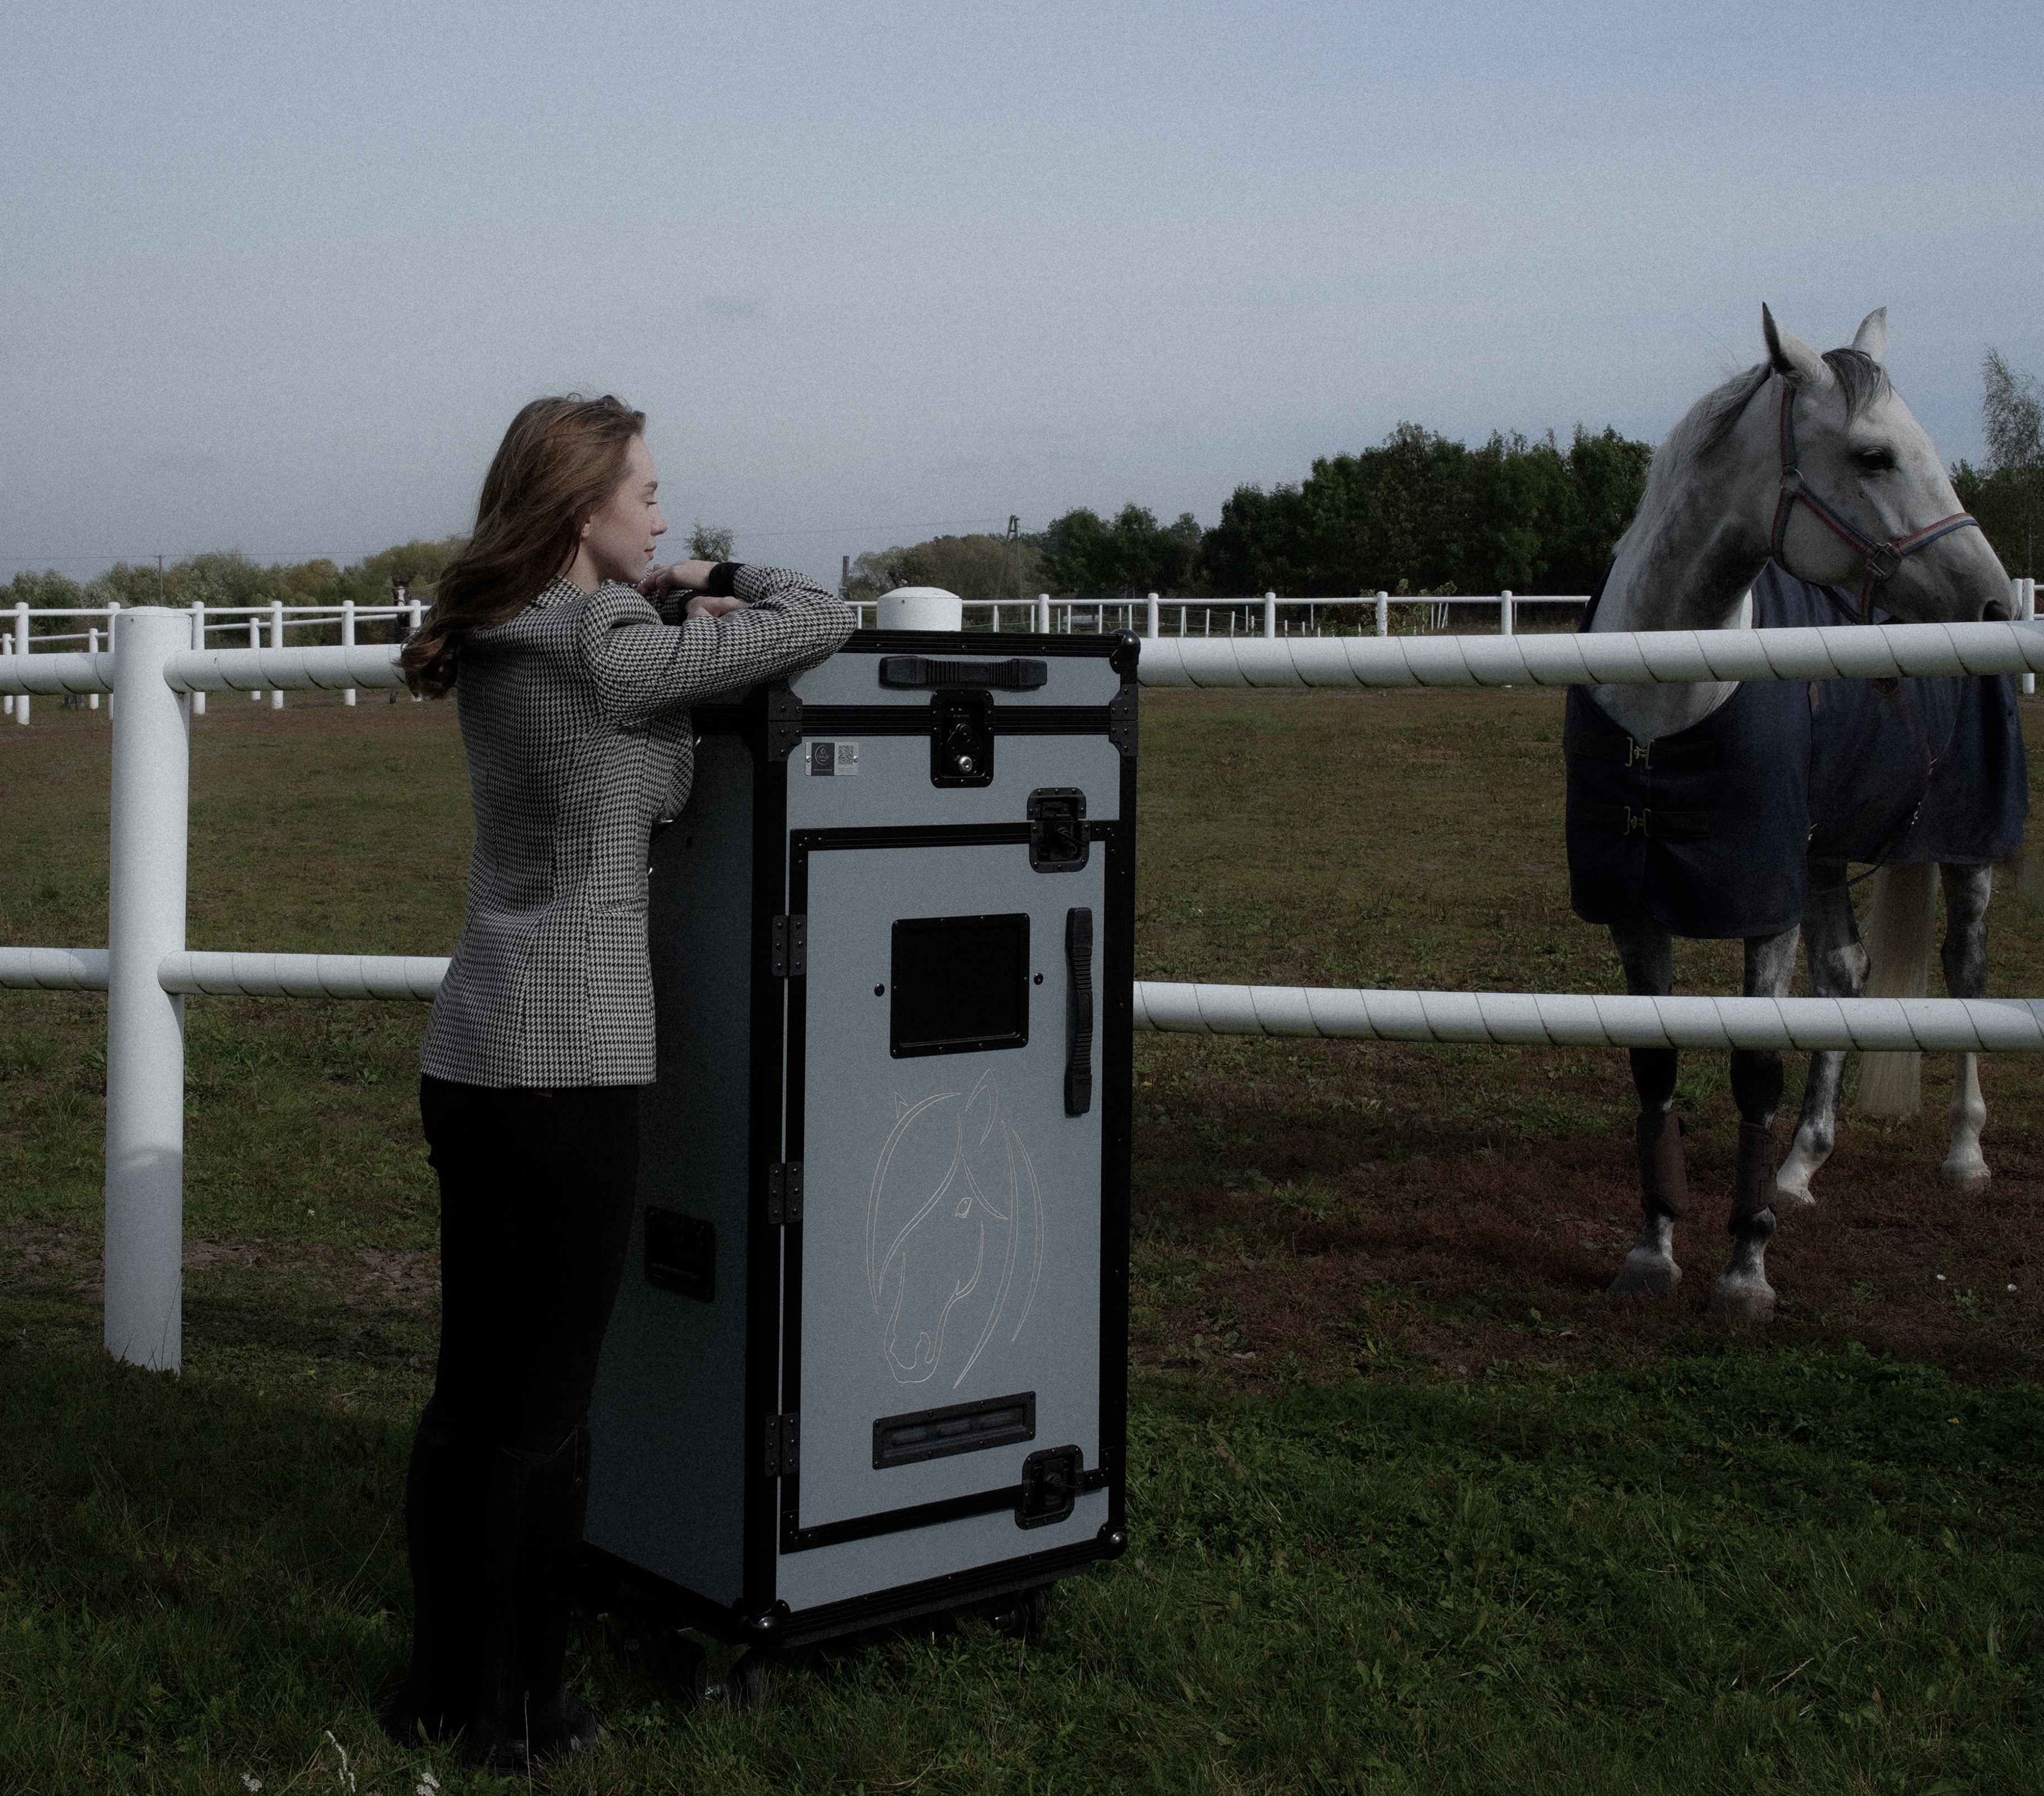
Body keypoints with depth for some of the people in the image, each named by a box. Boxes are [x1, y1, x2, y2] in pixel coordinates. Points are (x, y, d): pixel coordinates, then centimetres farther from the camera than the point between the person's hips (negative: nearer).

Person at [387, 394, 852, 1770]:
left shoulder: (493, 648, 10)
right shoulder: (619, 650, -14)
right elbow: (825, 621, -9)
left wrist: (673, 600, 9)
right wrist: (717, 585, 9)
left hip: (468, 1059, 8)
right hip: (571, 1068, -8)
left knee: (470, 1386, 15)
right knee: (549, 1408, 2)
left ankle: (443, 1683, 26)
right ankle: (523, 1716, 13)